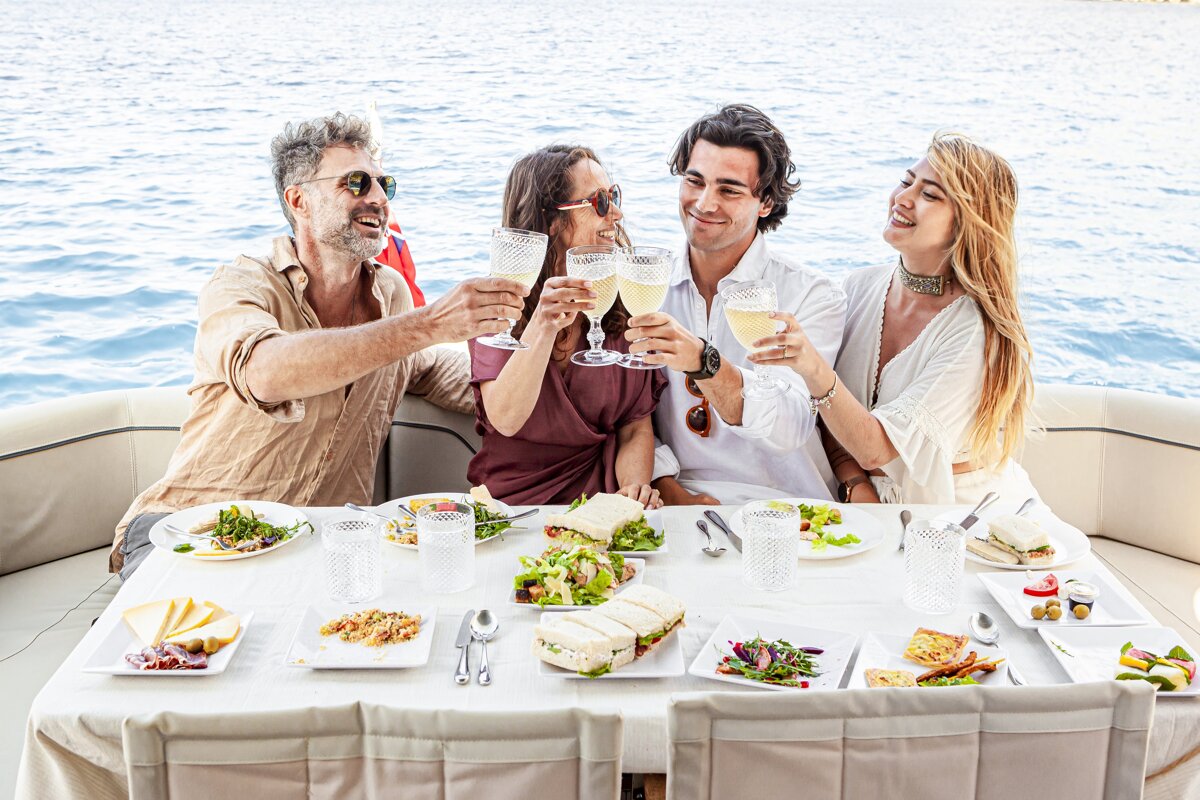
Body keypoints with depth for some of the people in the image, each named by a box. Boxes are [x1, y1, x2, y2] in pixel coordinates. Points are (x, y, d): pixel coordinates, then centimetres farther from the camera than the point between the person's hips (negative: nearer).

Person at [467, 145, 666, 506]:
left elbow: (636, 425, 5)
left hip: (598, 502, 2)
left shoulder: (626, 299, 5)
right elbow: (504, 420, -17)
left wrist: (635, 485, -15)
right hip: (510, 500, -1)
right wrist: (542, 326, -29)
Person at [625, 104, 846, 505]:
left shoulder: (812, 296, -3)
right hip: (671, 502, 2)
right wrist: (671, 492, -12)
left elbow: (788, 429, -17)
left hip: (780, 508, -1)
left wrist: (702, 361, -32)